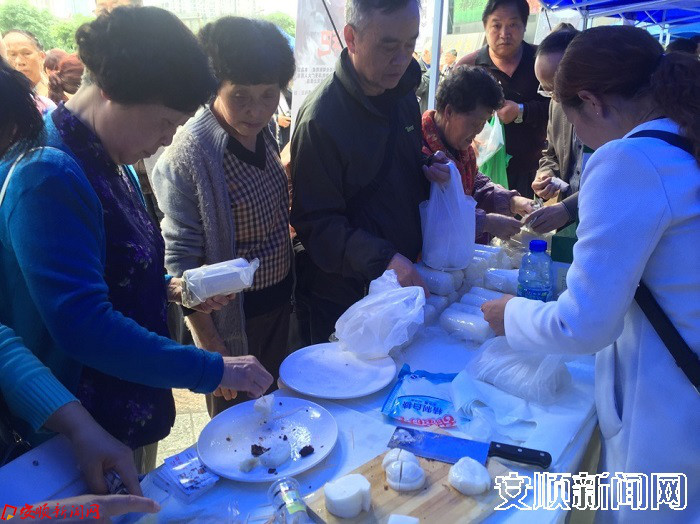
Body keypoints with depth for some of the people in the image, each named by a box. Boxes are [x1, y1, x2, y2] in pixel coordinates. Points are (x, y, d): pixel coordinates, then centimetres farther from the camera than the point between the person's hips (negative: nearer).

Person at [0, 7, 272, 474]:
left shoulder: (109, 164, 3)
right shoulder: (48, 177, -25)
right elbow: (82, 325, -32)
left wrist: (169, 289, -1)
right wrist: (214, 370, -29)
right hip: (84, 435, -8)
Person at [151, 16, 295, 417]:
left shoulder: (262, 134, -2)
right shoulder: (190, 156, -24)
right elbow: (180, 259, -19)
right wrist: (208, 341, -16)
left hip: (278, 300, 7)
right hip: (233, 316, -6)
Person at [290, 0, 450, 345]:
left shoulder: (403, 94, 3)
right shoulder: (320, 118, -21)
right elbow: (316, 223, -21)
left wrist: (430, 174, -3)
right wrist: (383, 260, -32)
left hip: (404, 281, 7)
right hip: (343, 299, -6)